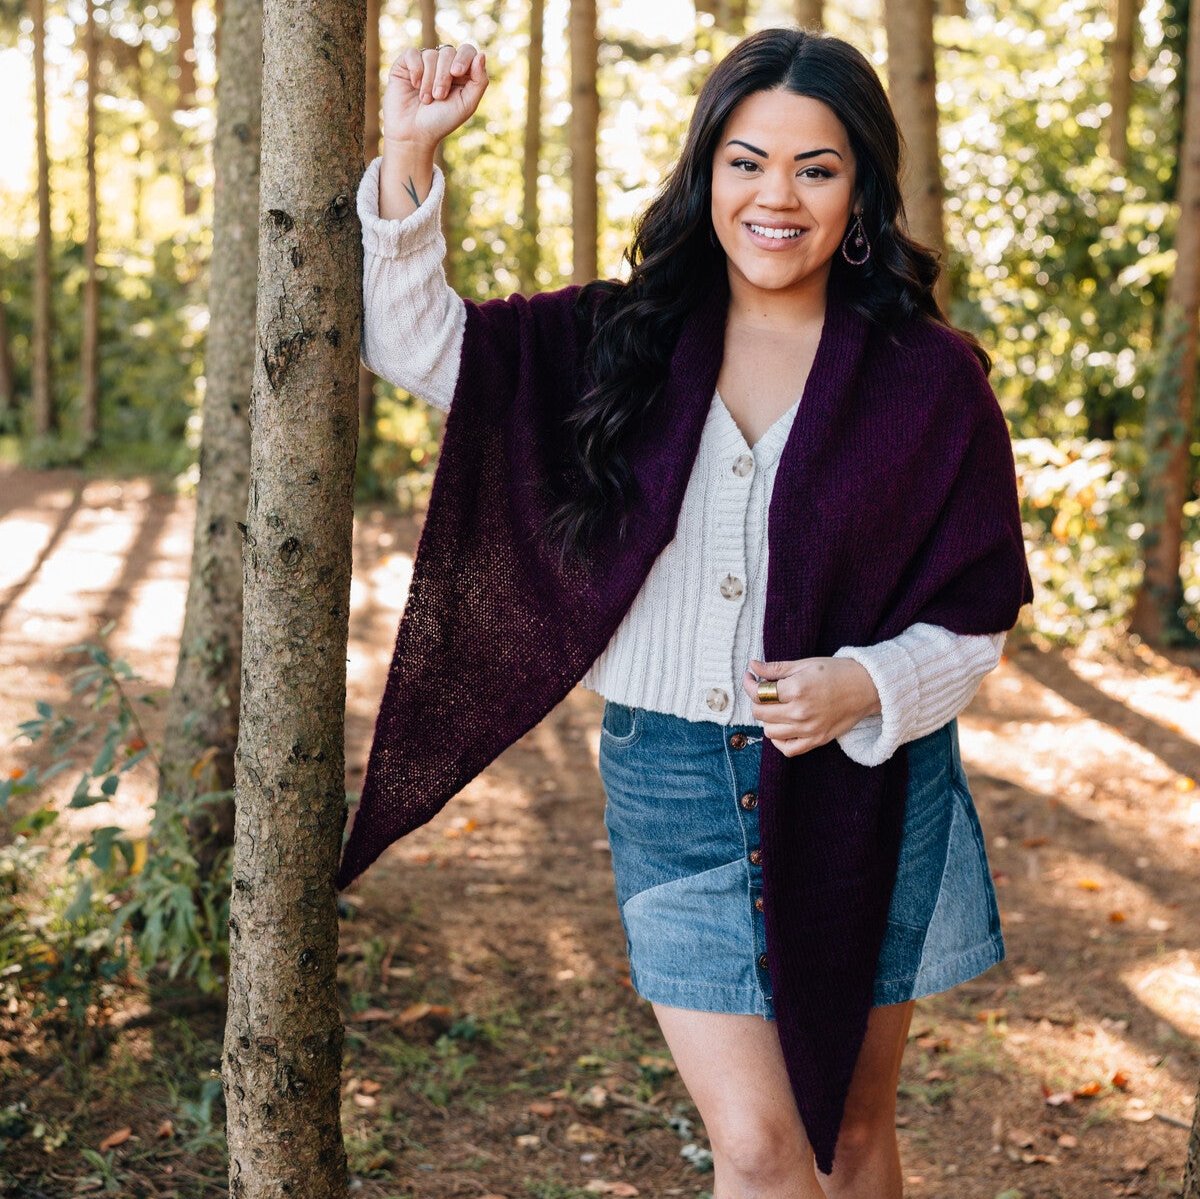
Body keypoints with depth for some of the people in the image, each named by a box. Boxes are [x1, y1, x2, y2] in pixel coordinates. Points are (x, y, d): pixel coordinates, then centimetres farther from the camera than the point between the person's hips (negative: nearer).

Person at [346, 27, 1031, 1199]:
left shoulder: (924, 380, -4)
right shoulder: (628, 340, 2)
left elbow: (976, 614, -1)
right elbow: (419, 344, 1)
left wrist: (867, 685, -19)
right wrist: (409, 152, -8)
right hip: (675, 789, 0)